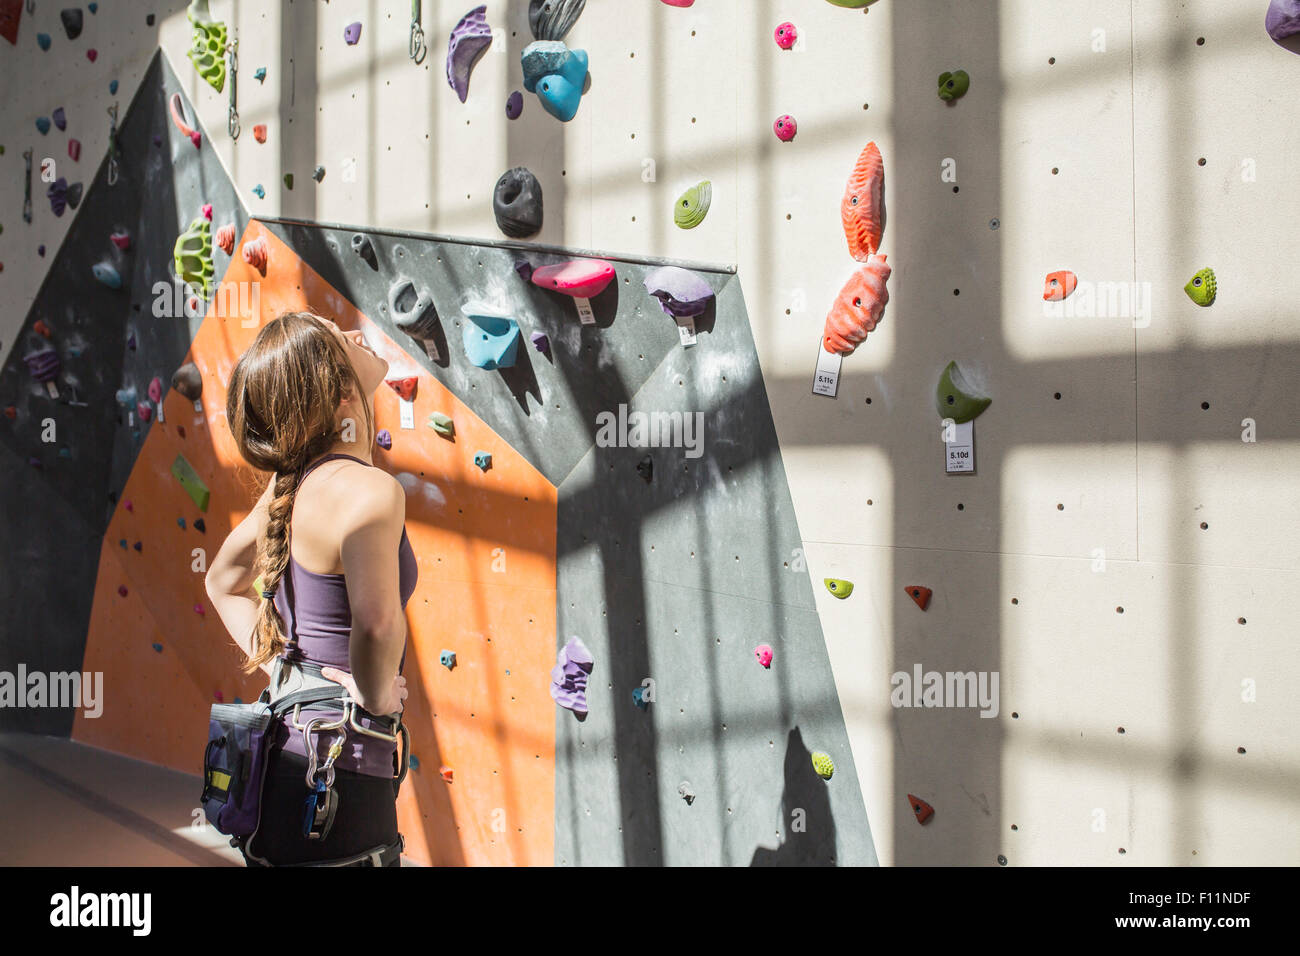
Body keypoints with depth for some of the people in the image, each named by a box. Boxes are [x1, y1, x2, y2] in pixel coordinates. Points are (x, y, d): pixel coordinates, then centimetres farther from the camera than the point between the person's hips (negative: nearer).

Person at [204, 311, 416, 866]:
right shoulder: (369, 489, -20)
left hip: (285, 747, 9)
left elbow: (222, 583, 21)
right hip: (336, 773, -8)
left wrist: (280, 666, 10)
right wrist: (378, 696, -18)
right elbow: (375, 623, -37)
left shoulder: (293, 482, 6)